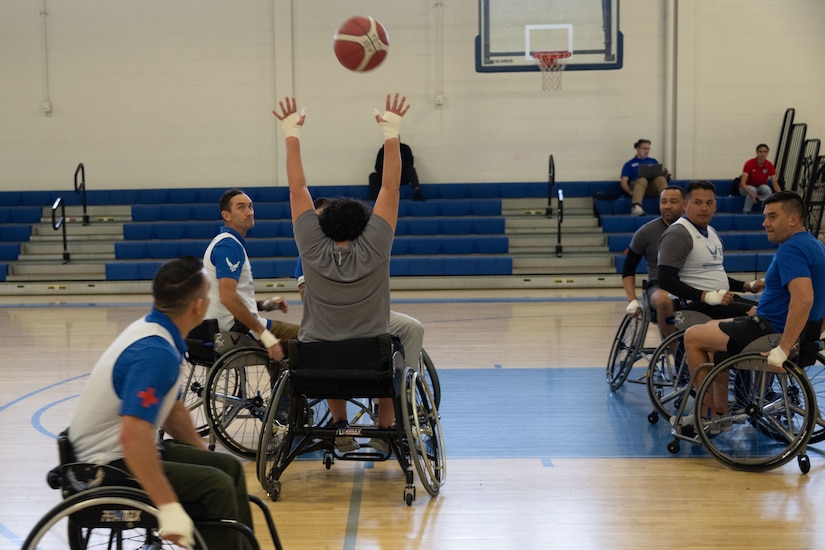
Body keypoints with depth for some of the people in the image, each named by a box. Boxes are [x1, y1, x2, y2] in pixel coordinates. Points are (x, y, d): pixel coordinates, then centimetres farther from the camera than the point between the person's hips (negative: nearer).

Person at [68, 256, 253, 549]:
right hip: (109, 463, -10)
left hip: (120, 449, 10)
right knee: (216, 485, -20)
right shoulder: (156, 353, -27)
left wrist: (203, 454, 23)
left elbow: (172, 410, 16)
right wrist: (169, 507, -34)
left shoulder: (154, 330, 3)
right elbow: (133, 436, -36)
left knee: (229, 466, 10)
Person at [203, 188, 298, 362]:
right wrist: (264, 335, -26)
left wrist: (264, 305, 10)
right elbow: (227, 297, -27)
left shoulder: (227, 243, 16)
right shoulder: (229, 245, -15)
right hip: (238, 327, -10)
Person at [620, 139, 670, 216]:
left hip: (653, 188, 2)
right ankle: (636, 206, -62)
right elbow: (623, 182, 6)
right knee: (642, 180, -38)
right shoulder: (629, 164, 18)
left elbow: (662, 177, 20)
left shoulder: (653, 161, 27)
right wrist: (630, 192, -14)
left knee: (660, 179, -31)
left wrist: (664, 173, -5)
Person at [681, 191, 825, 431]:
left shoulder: (790, 249, -22)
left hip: (775, 331, -11)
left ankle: (707, 412, 9)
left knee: (692, 336, -1)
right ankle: (720, 412, 21)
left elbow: (803, 298, -36)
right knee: (712, 329, 24)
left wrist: (783, 348, -35)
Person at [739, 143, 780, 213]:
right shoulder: (749, 164, -23)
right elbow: (742, 183, -30)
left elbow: (775, 183, -16)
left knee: (767, 188, -32)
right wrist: (751, 193, -48)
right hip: (748, 188, -2)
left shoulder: (769, 166, -14)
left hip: (761, 187, 2)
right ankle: (745, 212, -23)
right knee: (752, 189, -37)